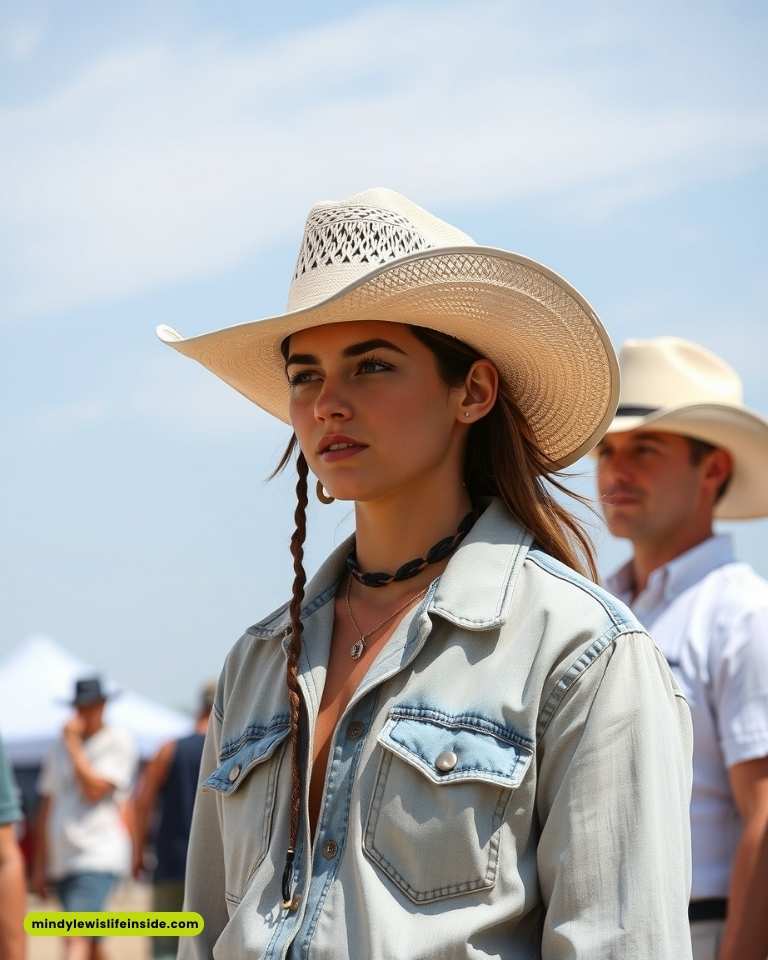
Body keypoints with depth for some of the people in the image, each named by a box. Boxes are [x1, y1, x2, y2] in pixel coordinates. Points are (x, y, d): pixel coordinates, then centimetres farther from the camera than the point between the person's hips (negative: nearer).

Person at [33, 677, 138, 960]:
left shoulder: (118, 742, -1)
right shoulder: (60, 748, 17)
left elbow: (94, 790, -14)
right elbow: (47, 807, 19)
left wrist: (74, 743, -8)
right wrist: (40, 865, 18)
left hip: (99, 855, -7)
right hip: (62, 859, 7)